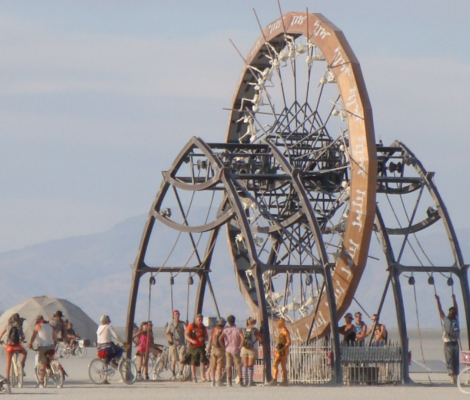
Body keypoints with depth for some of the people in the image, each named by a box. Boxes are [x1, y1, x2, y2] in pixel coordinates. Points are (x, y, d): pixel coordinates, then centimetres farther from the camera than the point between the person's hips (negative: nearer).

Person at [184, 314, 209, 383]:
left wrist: (203, 338, -11)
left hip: (201, 346, 2)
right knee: (193, 363, 4)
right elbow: (186, 335, -6)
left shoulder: (203, 328, 11)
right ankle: (194, 378, 14)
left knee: (202, 360, -16)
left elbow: (206, 338, 14)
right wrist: (192, 340, -24)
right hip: (192, 346, -2)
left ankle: (202, 376, -18)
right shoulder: (191, 326, 1)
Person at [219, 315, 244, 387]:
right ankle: (240, 381, -2)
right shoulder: (237, 330, -4)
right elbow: (243, 338, -20)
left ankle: (229, 381, -1)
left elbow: (220, 339, -12)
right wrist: (240, 346, -9)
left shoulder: (226, 330, 0)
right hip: (235, 349, -2)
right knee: (238, 366, 4)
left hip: (228, 349, 2)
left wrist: (224, 347, -4)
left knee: (228, 366, 5)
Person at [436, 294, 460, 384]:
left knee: (449, 361, -5)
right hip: (455, 343, 4)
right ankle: (456, 376, 8)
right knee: (456, 361, 8)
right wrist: (454, 299, 20)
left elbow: (440, 311, -11)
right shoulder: (456, 320, -1)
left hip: (448, 344, -4)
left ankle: (452, 377, -12)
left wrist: (438, 300, -4)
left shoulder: (446, 320, -13)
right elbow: (456, 309, 10)